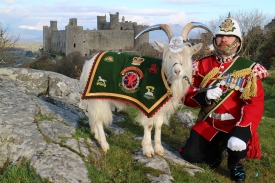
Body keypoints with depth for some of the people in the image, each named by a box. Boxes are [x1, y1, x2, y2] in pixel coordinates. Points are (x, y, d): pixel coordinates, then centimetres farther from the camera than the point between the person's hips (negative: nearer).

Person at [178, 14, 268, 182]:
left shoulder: (249, 69, -10)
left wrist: (242, 132, -36)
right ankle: (217, 147, 27)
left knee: (238, 145, -32)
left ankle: (235, 162, 7)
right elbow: (186, 95, -2)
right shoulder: (203, 65, 0)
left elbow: (255, 104, -20)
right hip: (209, 124, 3)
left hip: (235, 125, -3)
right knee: (190, 155, -7)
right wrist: (203, 95, -25)